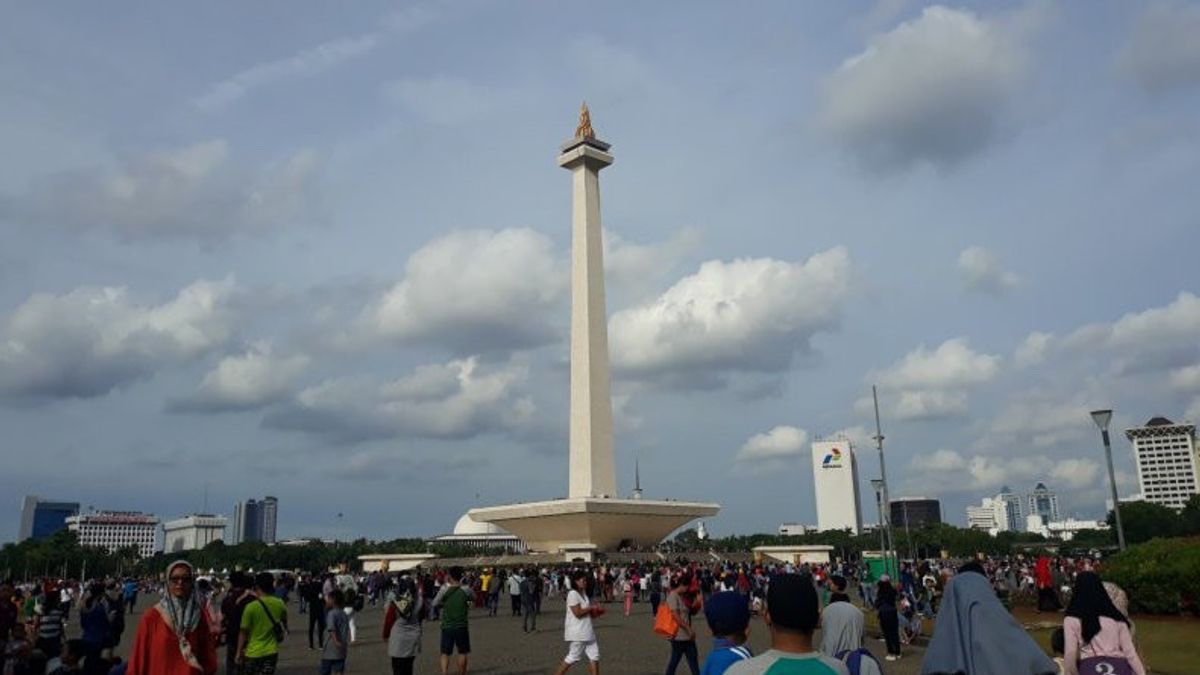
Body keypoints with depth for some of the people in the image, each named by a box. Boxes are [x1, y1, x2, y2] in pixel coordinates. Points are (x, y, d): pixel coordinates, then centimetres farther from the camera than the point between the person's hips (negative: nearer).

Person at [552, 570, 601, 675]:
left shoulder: (583, 593, 13)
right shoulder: (573, 594, -16)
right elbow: (578, 613, -22)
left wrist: (595, 612, 3)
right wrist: (592, 608, -13)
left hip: (587, 631, 9)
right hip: (577, 632, -9)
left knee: (594, 656, 6)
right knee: (573, 657, -1)